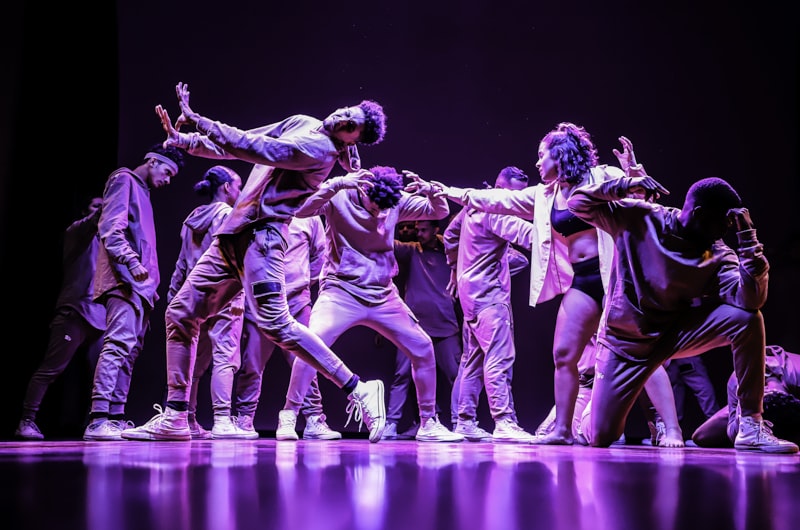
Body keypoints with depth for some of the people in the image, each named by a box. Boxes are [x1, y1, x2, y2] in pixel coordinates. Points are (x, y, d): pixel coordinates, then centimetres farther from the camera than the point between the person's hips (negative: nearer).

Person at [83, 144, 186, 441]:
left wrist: (151, 286, 19)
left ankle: (115, 419, 4)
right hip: (124, 281, -10)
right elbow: (111, 229, -13)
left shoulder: (142, 192, 28)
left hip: (138, 284, 10)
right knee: (119, 343, -20)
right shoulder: (124, 180, 2)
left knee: (129, 350, 5)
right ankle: (98, 420, -26)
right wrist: (131, 261, -27)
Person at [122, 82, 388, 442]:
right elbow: (241, 144, 21)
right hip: (233, 235, 9)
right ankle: (174, 418, 11)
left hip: (261, 235, -9)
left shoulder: (321, 148, -12)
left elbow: (257, 149, -21)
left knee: (276, 324, -21)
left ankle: (358, 390, -13)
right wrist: (186, 141, 9)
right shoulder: (301, 124, 16)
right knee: (180, 315, 6)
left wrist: (199, 121, -18)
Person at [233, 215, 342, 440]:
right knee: (251, 365, 2)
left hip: (296, 300, 0)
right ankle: (244, 420, 11)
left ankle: (314, 421, -1)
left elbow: (320, 254, 20)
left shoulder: (309, 217, 10)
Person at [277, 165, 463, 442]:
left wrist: (429, 190, -17)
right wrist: (337, 184, -35)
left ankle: (428, 424, 14)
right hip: (341, 292, -4)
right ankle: (288, 416, -13)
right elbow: (299, 210, -24)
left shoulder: (398, 202, 2)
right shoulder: (339, 197, -9)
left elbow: (440, 212, 5)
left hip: (383, 295, 5)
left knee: (422, 348, 1)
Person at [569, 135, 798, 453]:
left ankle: (750, 427, -17)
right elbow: (578, 202, -15)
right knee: (599, 437, -6)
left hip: (678, 333, 2)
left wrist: (747, 236, -31)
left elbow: (749, 300, -28)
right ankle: (593, 401, 35)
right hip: (627, 340, -2)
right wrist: (626, 184, -28)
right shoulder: (638, 218, -15)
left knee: (748, 319, -25)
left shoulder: (718, 256, -12)